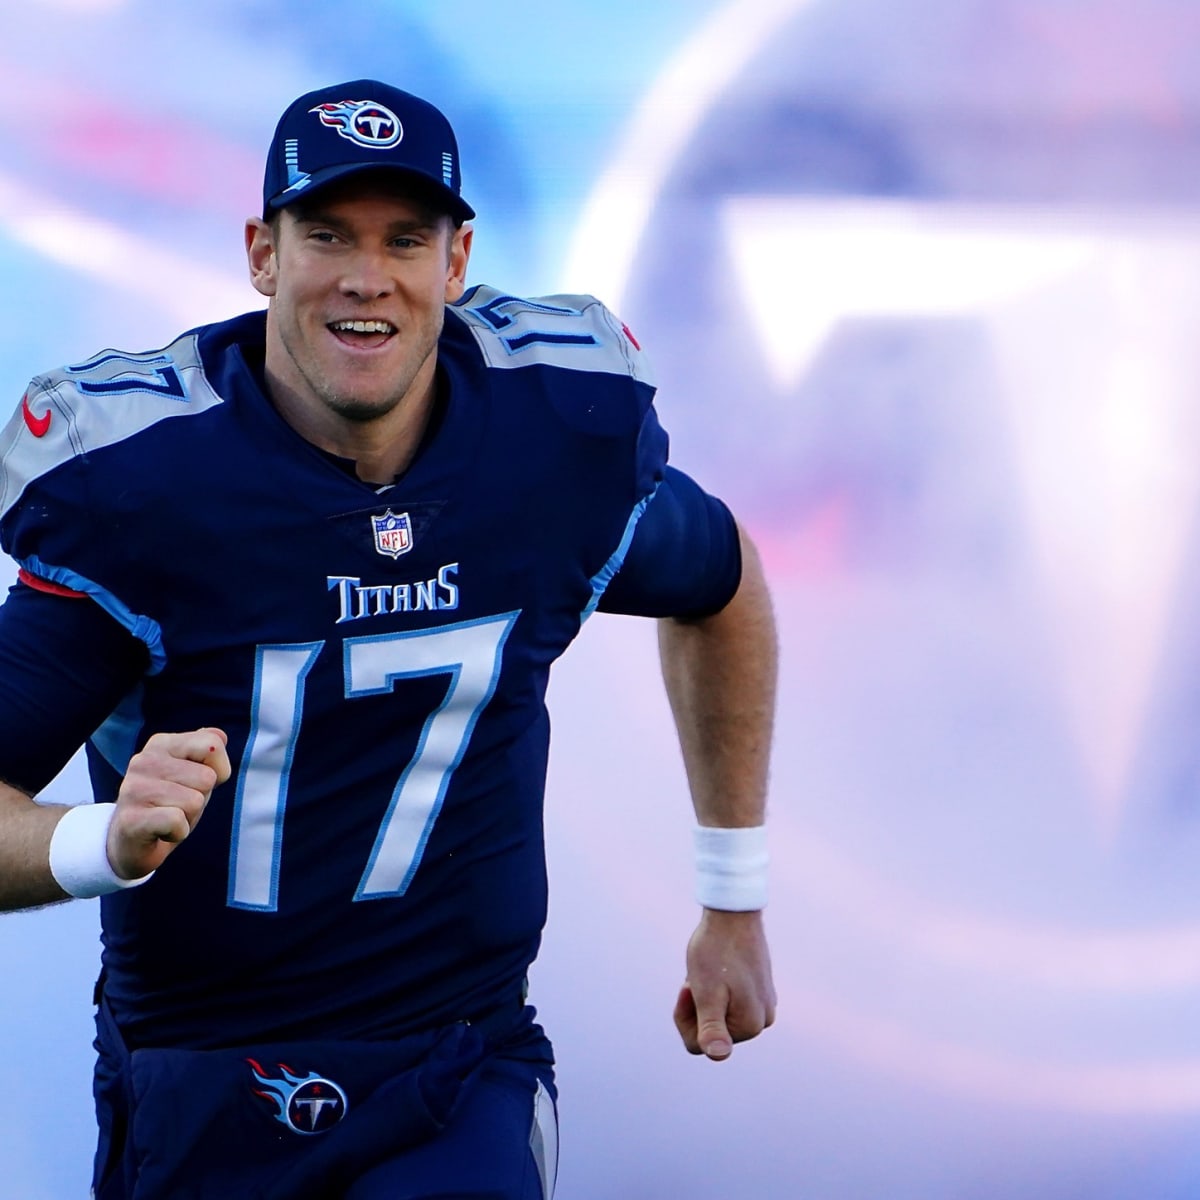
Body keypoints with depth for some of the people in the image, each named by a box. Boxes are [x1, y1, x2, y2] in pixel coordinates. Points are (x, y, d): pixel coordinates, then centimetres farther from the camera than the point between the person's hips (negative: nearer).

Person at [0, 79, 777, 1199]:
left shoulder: (563, 436, -3)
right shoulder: (132, 478, -14)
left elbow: (721, 588, 19)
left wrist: (735, 905, 22)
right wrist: (109, 841, -36)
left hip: (457, 1092, 0)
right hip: (190, 1098, 0)